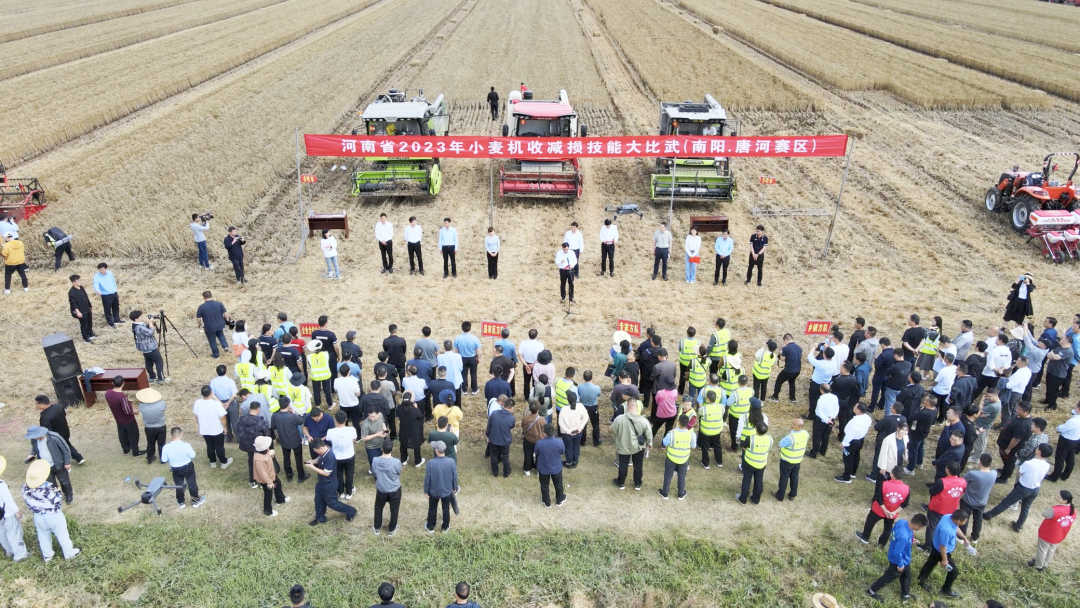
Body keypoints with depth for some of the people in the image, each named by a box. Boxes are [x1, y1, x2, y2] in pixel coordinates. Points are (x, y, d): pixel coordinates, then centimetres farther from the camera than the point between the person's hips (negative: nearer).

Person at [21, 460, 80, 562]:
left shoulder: (25, 488, -14)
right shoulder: (47, 487, -33)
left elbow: (28, 502, 2)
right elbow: (56, 500, -21)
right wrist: (56, 491, -5)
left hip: (38, 517, 5)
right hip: (53, 516, -5)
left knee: (43, 536, 25)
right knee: (62, 535, 14)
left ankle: (47, 556, 42)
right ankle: (70, 553, 30)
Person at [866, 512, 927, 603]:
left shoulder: (902, 521, -19)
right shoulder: (904, 536, -44)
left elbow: (892, 534, 1)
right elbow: (897, 553, -34)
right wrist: (900, 564, -17)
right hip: (898, 560, -8)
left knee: (906, 576, 29)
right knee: (889, 577, 16)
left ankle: (905, 595, 53)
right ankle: (872, 591, 37)